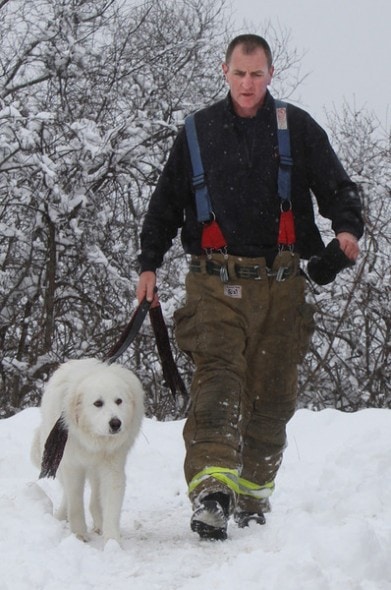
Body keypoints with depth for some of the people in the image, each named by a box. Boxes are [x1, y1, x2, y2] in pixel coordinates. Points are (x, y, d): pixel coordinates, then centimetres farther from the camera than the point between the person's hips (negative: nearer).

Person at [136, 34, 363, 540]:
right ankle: (211, 487, -30)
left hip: (280, 284, 1)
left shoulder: (298, 128, 9)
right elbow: (165, 203, 18)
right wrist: (148, 264, 13)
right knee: (217, 378, -18)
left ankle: (252, 492, 13)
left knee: (272, 390, 2)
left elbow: (336, 185, 9)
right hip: (216, 283, -1)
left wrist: (347, 228, -11)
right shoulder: (198, 132, 12)